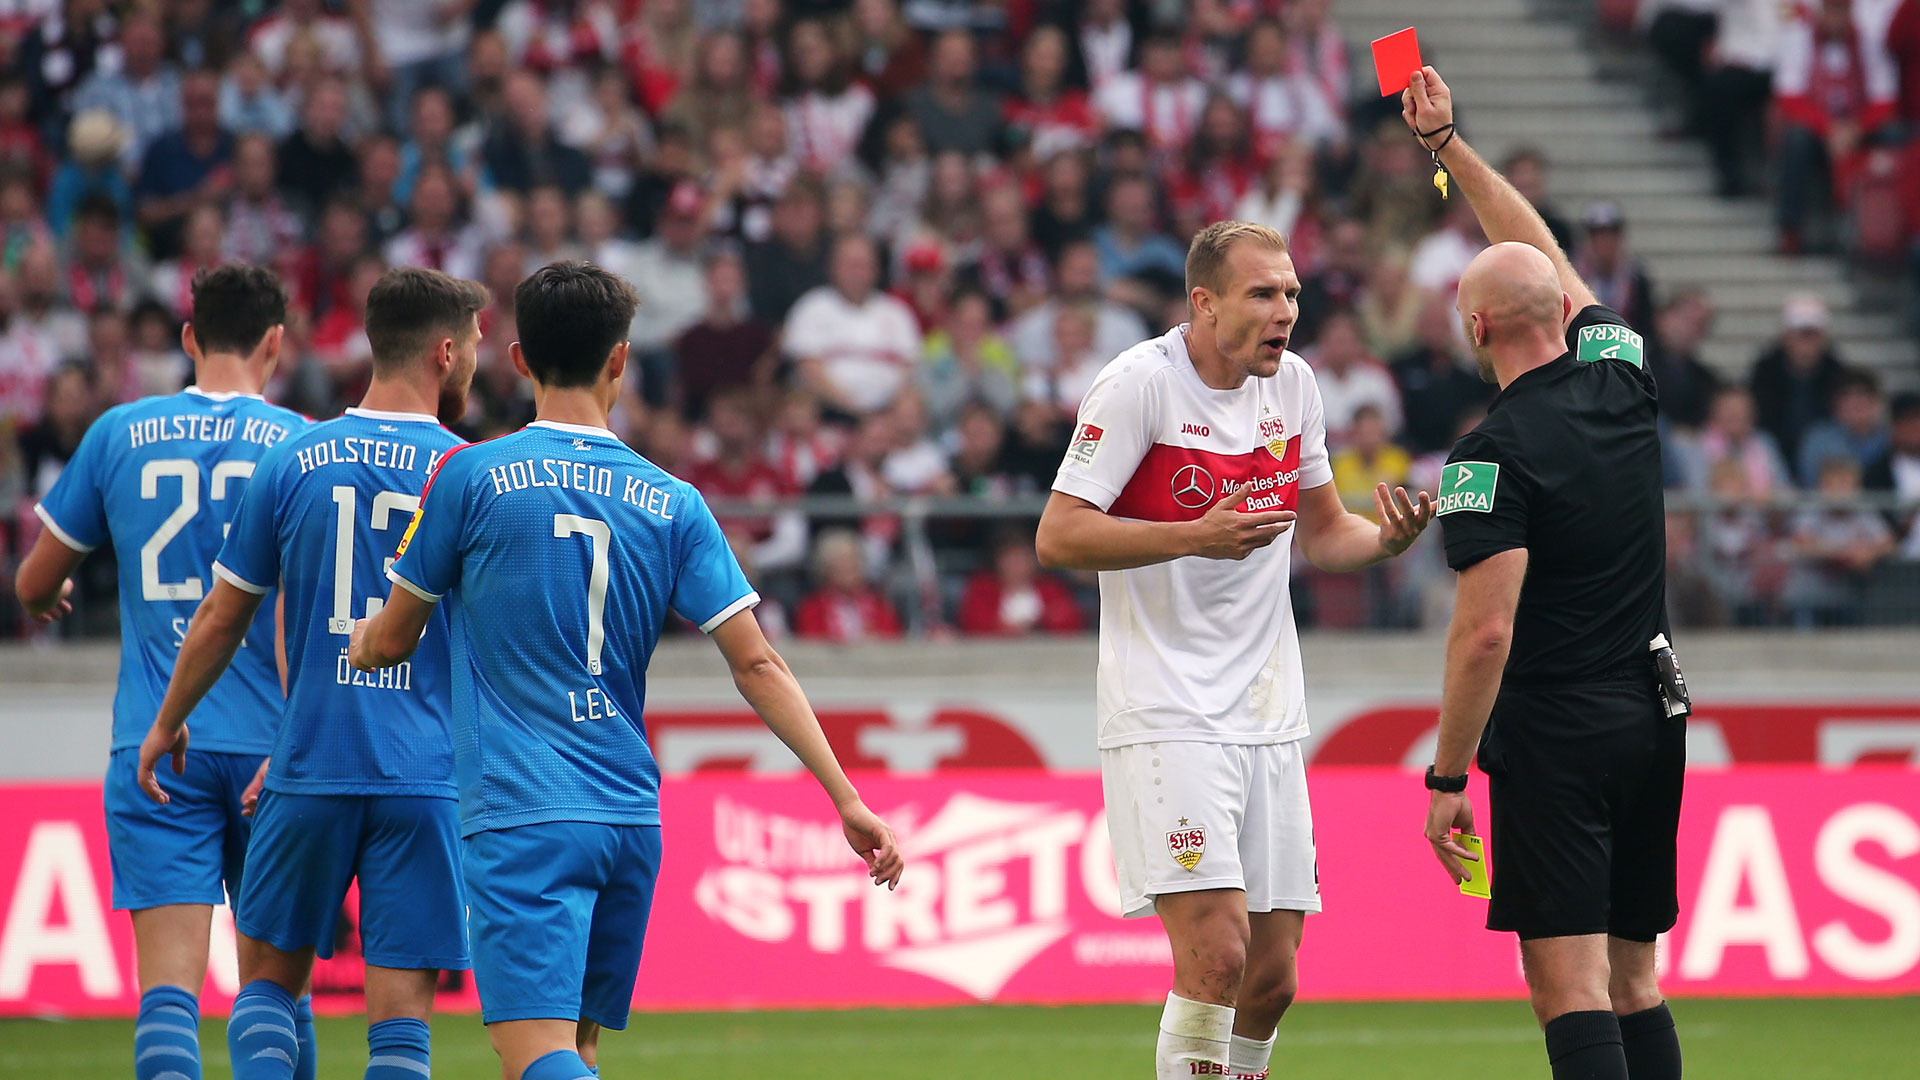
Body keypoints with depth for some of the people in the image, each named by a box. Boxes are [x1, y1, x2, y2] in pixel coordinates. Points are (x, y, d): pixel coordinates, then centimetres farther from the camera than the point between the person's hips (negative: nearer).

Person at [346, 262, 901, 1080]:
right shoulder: (672, 504, 6)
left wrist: (356, 645, 32)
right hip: (631, 818, 5)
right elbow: (756, 663, 1)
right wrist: (846, 798, 3)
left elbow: (390, 642, 8)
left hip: (521, 818, -5)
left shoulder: (470, 477, -2)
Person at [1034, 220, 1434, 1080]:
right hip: (1165, 712, -7)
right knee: (1216, 952, -19)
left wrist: (1386, 538, -2)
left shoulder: (1293, 383, 9)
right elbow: (1057, 536, -14)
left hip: (1268, 712, 7)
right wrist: (1196, 536, -25)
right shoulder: (1139, 383, -11)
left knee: (1271, 978, 5)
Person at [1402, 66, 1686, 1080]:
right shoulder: (1621, 381, 6)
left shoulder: (1492, 454, -13)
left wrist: (1447, 777, -11)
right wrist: (1449, 144, 28)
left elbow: (1484, 633, -18)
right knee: (1633, 983, 12)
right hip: (1652, 727, 7)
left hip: (1552, 735, -7)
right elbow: (1549, 261, 22)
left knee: (1569, 988, -10)